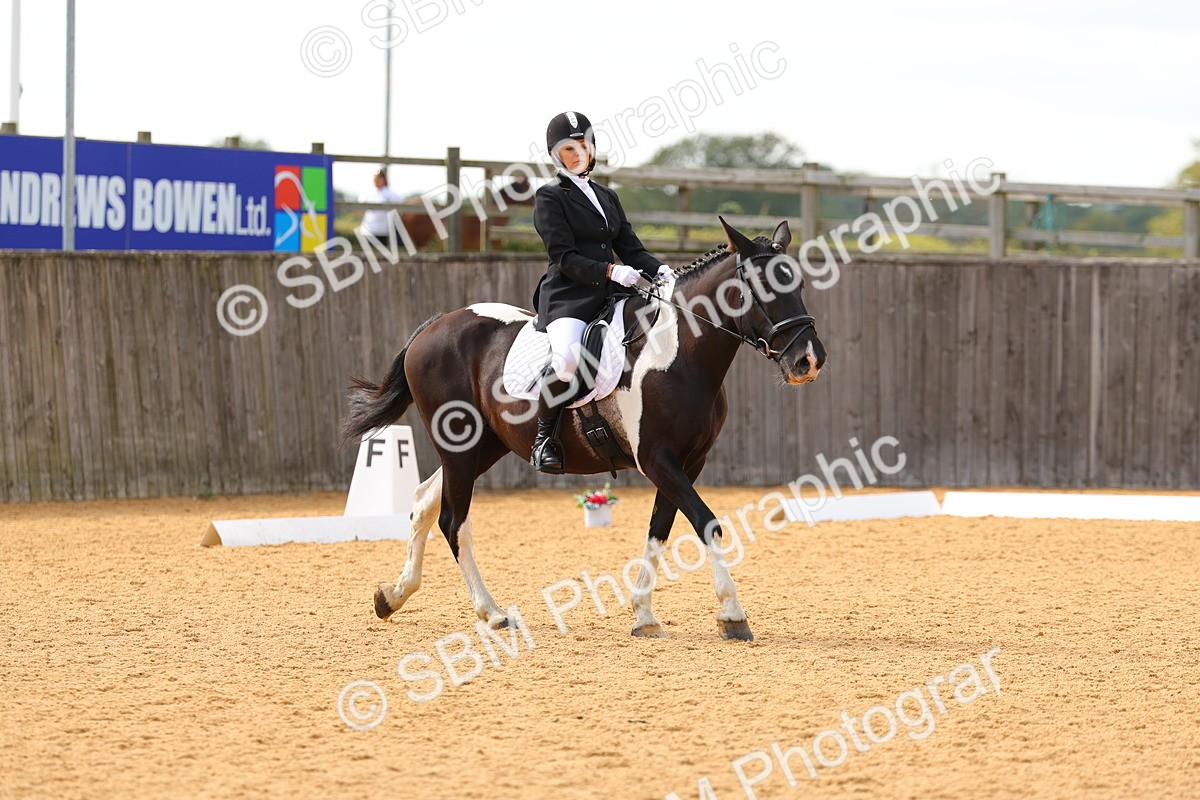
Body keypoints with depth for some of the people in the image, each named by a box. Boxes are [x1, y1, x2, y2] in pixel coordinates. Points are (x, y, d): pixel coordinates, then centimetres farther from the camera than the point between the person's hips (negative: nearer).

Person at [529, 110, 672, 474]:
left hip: (610, 294, 7)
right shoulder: (550, 198, 1)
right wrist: (610, 271, -22)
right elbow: (564, 257, -9)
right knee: (568, 356, -36)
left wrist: (658, 270, -3)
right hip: (568, 296, -7)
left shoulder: (606, 197, 22)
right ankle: (544, 435, -18)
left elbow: (631, 248, 17)